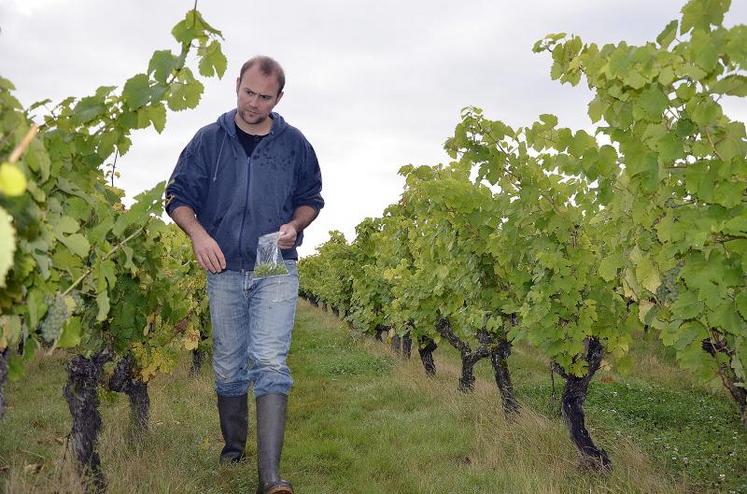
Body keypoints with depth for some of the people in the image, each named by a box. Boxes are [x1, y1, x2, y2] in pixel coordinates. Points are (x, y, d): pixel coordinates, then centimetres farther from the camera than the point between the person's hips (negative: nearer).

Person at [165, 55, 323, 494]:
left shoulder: (294, 144, 4)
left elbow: (312, 198, 14)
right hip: (224, 269, 2)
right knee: (228, 367, 11)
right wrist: (198, 233, -15)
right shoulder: (209, 140, 3)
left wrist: (294, 225, -8)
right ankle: (233, 446, 31)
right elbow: (179, 195, 5)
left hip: (277, 270, -1)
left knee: (270, 363, -14)